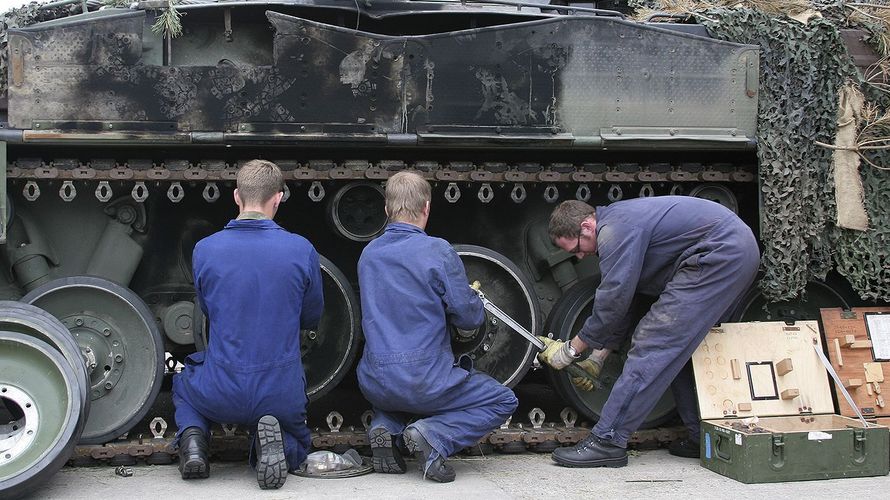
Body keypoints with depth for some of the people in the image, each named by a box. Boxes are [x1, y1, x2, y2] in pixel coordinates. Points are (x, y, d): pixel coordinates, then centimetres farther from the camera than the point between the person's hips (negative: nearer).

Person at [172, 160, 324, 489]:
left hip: (221, 394, 1)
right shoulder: (301, 250, -8)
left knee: (183, 386, 36)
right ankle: (274, 441, -7)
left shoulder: (205, 249, -6)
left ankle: (192, 438, 4)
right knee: (297, 445, 30)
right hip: (281, 395, -1)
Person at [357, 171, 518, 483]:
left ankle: (385, 428, 7)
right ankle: (433, 435, -9)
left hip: (373, 383, 6)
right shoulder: (437, 251, -11)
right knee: (503, 401, 14)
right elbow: (470, 317, -7)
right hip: (424, 381, -6)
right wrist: (472, 298, 16)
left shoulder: (368, 254, 7)